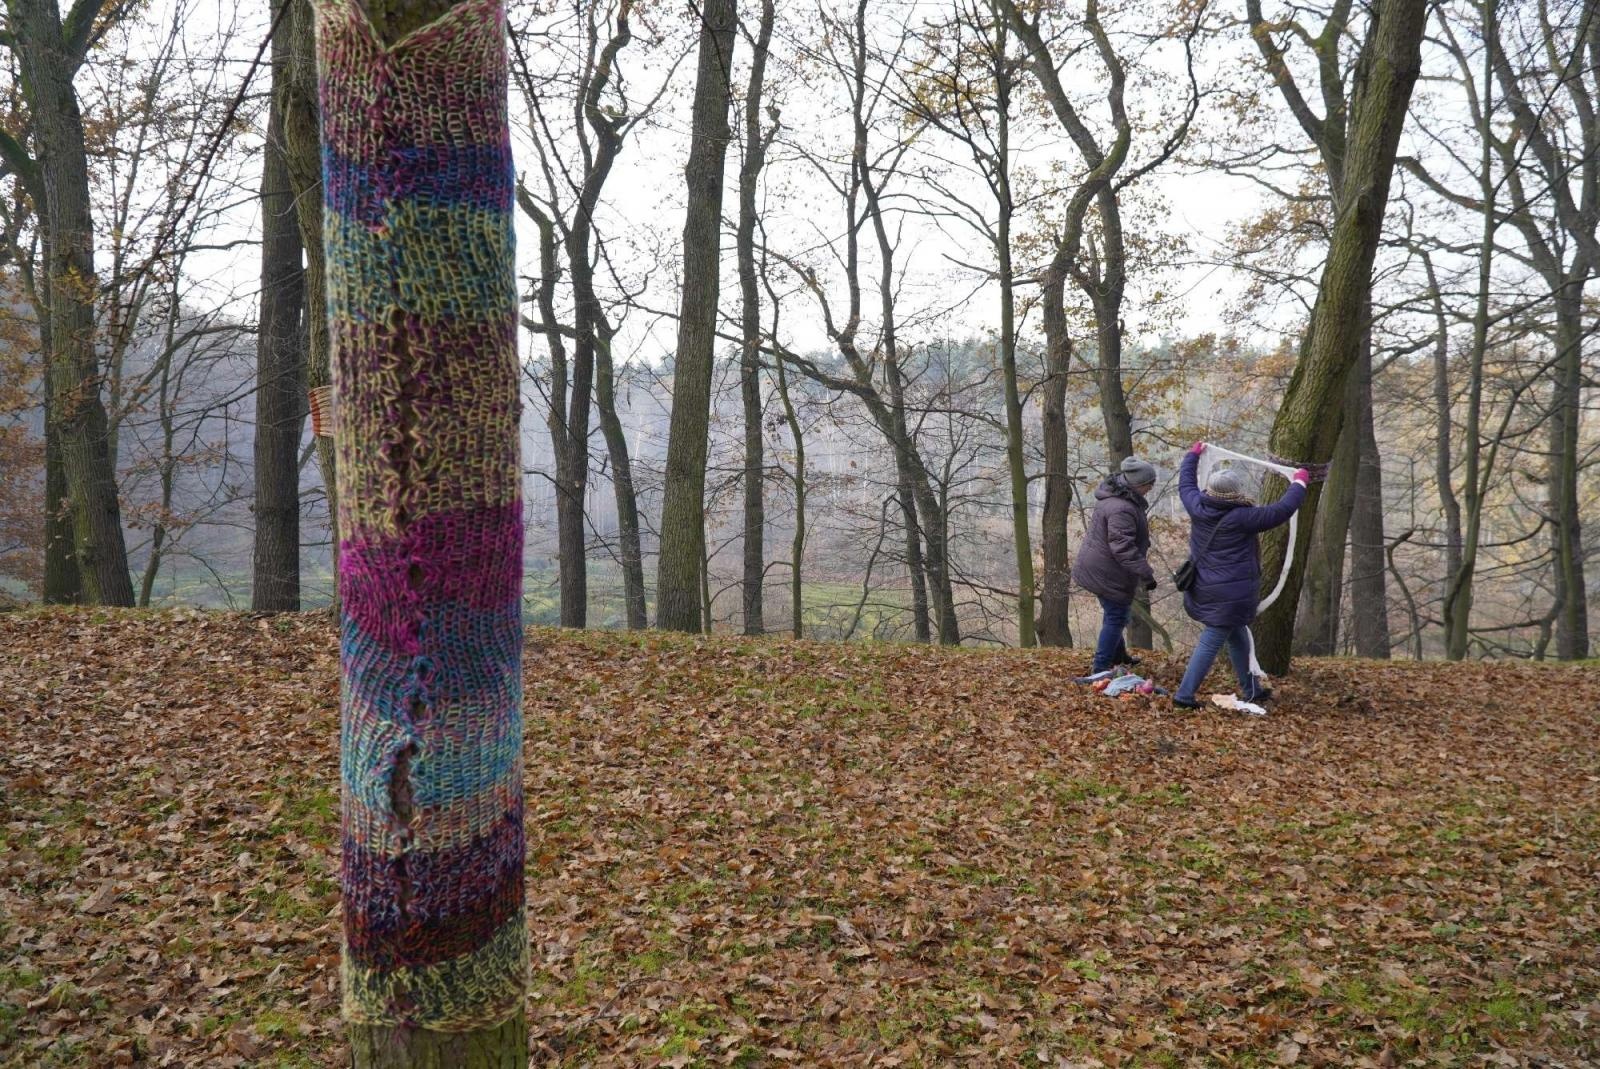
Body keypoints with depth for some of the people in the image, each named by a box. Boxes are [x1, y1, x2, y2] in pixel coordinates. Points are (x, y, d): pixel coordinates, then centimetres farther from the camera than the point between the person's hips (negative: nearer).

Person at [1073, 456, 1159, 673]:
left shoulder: (1114, 494, 5)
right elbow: (1123, 547, -32)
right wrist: (1146, 574, -29)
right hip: (1108, 573, -10)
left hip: (1096, 565, 10)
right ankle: (1100, 668, 6)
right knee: (1116, 617, 0)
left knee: (1113, 614, 25)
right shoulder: (1122, 509, -30)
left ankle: (1117, 655, 42)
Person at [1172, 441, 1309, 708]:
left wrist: (1193, 455, 34)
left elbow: (1185, 483, 18)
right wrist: (1299, 484, 4)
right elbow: (1280, 511, -12)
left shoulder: (1197, 507, -2)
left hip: (1204, 588, 8)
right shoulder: (1242, 517, -18)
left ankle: (1251, 689, 34)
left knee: (1238, 636, 22)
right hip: (1232, 593, -8)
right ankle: (1184, 694, -7)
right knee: (1211, 641, -5)